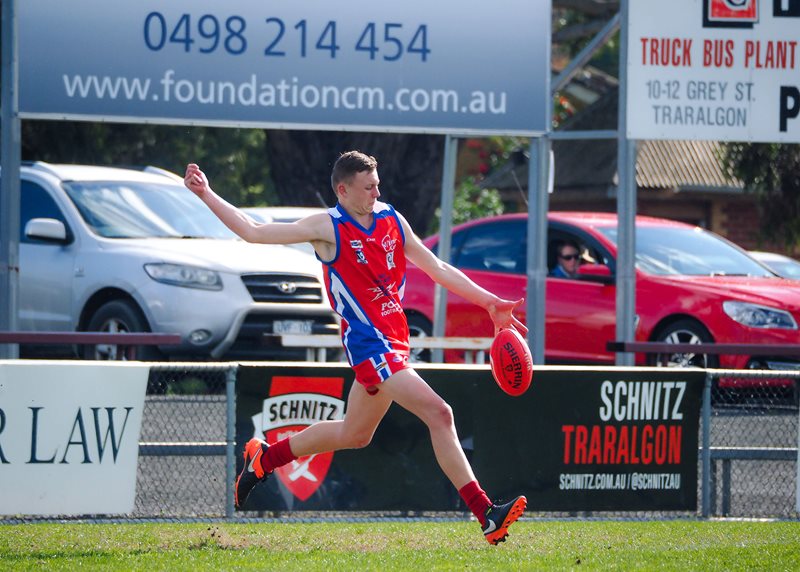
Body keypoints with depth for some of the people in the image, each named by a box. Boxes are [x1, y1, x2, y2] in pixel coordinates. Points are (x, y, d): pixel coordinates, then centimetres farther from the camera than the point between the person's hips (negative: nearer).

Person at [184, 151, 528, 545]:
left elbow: (436, 268, 16)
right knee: (438, 413, -19)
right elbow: (254, 232, -4)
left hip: (394, 340, 8)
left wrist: (490, 303, 13)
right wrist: (207, 195, -10)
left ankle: (264, 459, 39)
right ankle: (486, 515, -20)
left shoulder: (391, 220, 10)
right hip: (368, 342, -8)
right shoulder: (328, 228, -7)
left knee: (354, 434, 20)